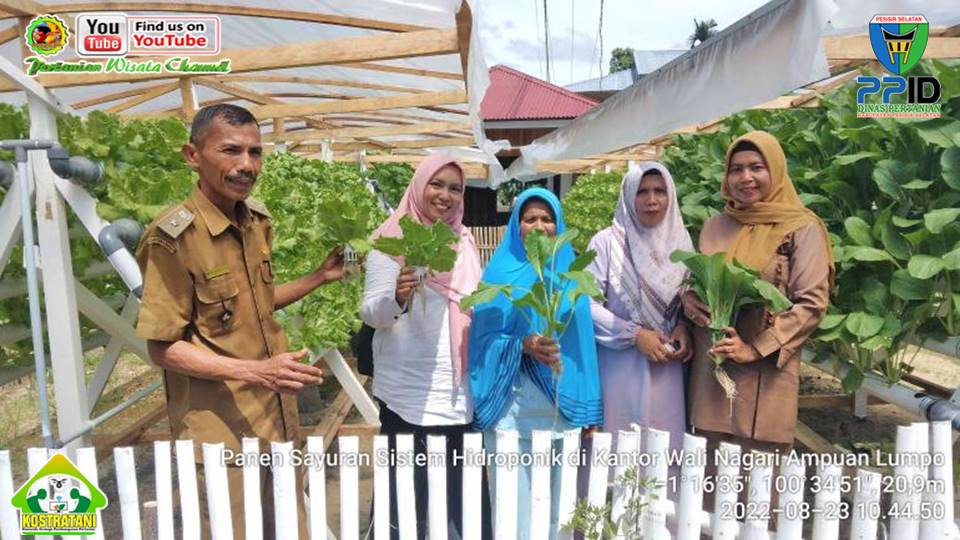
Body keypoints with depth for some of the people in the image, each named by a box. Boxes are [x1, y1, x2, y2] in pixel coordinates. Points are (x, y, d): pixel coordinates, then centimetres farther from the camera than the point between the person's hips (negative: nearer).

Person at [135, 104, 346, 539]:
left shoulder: (257, 220, 4)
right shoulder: (173, 237, -19)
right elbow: (163, 347, -15)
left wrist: (320, 277, 7)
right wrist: (254, 371, -25)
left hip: (277, 419, 7)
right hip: (220, 431, -7)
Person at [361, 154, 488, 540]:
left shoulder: (465, 241, 10)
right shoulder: (392, 239, -5)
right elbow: (371, 313, -13)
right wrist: (397, 297, -32)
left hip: (459, 394, 5)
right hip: (409, 396, -5)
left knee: (458, 500, 12)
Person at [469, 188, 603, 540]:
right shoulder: (502, 272, -1)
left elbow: (581, 341, 9)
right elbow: (483, 339, -5)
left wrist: (588, 408, 5)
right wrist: (523, 345, -23)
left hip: (562, 407, 3)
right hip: (512, 409, -3)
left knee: (557, 507, 12)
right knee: (513, 506, 2)